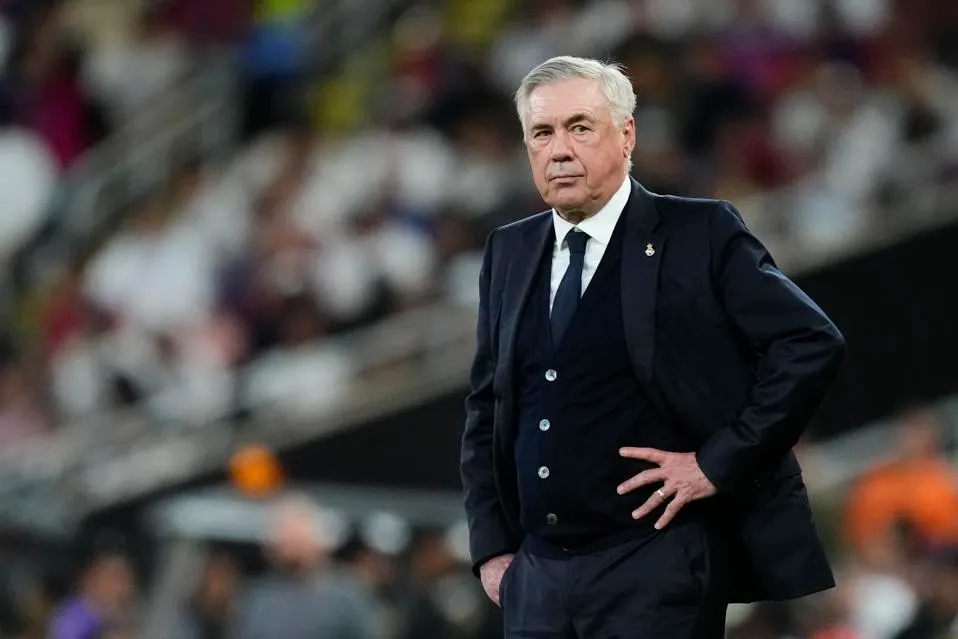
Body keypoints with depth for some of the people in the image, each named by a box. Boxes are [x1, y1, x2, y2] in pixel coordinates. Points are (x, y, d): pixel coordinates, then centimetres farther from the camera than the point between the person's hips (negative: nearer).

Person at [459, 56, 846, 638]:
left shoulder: (700, 235, -4)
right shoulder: (509, 253, 12)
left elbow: (812, 345, -9)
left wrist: (719, 462, -12)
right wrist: (492, 546, 9)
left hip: (654, 568, -5)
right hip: (535, 573, 5)